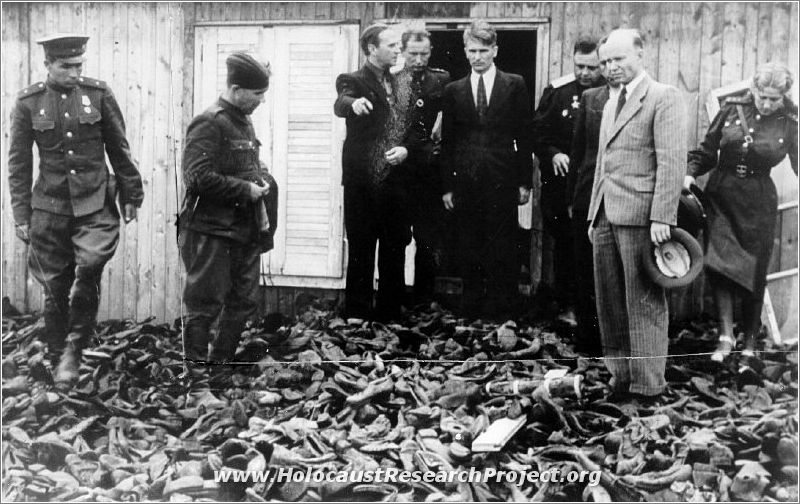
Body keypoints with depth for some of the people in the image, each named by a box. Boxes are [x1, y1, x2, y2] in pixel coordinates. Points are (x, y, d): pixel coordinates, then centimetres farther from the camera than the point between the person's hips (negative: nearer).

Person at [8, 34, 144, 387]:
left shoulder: (98, 93, 1)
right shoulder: (28, 103, 0)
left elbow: (119, 149, 8)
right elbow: (18, 162, 5)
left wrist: (130, 195, 9)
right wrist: (21, 215, 2)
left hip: (96, 203, -1)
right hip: (50, 207, 1)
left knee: (90, 265, -22)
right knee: (55, 287, 6)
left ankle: (74, 351, -5)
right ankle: (58, 359, 23)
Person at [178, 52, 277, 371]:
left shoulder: (244, 122, 13)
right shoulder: (209, 124, -14)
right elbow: (198, 177, -24)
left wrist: (262, 179, 9)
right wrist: (246, 189, -19)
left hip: (245, 231, 9)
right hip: (211, 231, -9)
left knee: (245, 302, 14)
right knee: (206, 304, 0)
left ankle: (221, 360, 28)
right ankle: (196, 368, 13)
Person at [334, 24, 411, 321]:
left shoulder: (400, 84, 14)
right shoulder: (354, 81, -4)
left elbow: (411, 129, 17)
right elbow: (340, 105, -25)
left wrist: (405, 149, -4)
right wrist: (353, 103, -48)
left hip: (396, 182, 5)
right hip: (363, 183, -5)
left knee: (395, 256, 11)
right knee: (361, 255, 2)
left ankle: (391, 317, 22)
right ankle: (358, 318, 11)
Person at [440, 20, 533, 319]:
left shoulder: (515, 86, 5)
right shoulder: (454, 90, 10)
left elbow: (524, 136, 4)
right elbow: (447, 142, 9)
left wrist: (525, 181, -2)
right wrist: (446, 186, 3)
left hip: (502, 183, -2)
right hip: (466, 184, 2)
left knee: (502, 253, 1)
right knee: (469, 254, 5)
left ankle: (502, 313, 8)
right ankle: (472, 312, 14)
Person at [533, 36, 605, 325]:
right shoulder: (557, 91, 4)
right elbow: (538, 132, 7)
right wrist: (552, 154, -10)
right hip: (561, 181, 2)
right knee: (564, 244, 7)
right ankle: (567, 305, 17)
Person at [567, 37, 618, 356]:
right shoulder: (589, 98, 11)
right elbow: (578, 150, 13)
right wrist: (571, 197, 11)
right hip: (589, 198, 4)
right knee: (585, 273, 9)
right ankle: (587, 339, 20)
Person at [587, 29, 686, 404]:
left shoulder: (663, 97, -4)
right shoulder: (611, 103, 22)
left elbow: (672, 162, -12)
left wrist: (661, 218, -18)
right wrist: (594, 214, 17)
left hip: (639, 214, -8)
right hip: (606, 215, 8)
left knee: (644, 303, -3)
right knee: (609, 302, 8)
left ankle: (648, 384, 5)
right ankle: (621, 376, 17)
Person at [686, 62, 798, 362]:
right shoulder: (732, 109, 1)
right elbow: (707, 152, 7)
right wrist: (690, 173, -7)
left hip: (758, 203, -1)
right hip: (721, 195, 1)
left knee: (753, 272, 4)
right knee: (718, 261, -16)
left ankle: (749, 343, 19)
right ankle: (726, 335, -12)